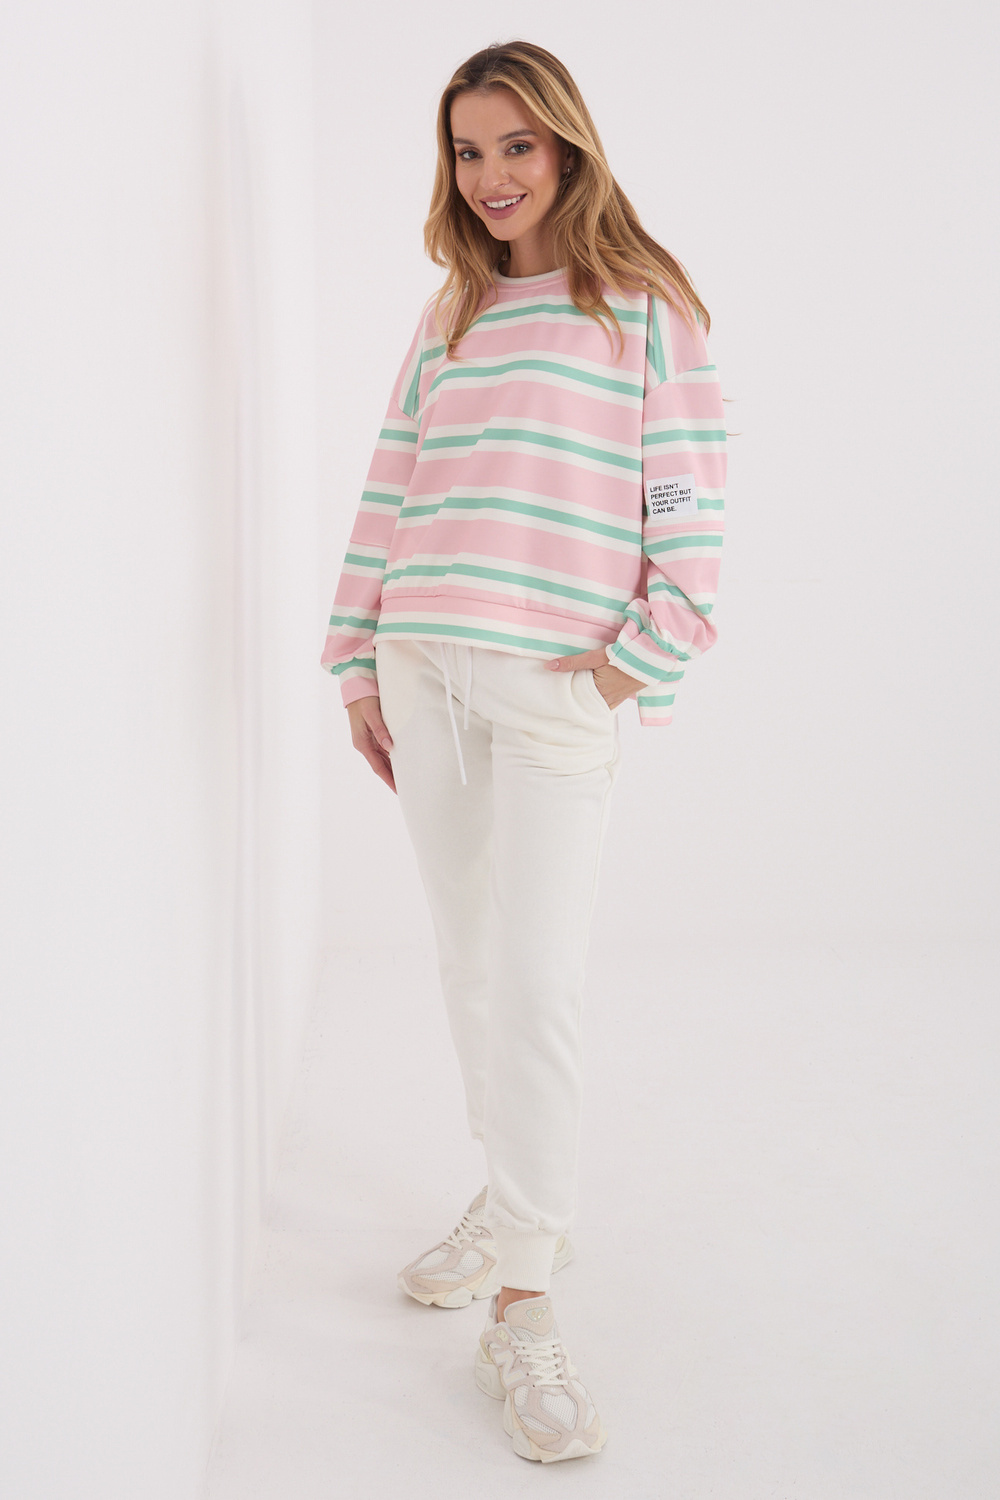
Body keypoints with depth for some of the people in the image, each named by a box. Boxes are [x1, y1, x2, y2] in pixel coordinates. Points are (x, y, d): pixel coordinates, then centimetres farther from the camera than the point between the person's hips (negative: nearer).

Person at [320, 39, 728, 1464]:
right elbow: (391, 492, 14)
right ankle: (517, 1200, 28)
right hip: (423, 671, 6)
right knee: (469, 961, 11)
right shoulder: (447, 314, 18)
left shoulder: (645, 303, 3)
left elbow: (691, 493, -3)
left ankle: (522, 1306, -2)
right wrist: (361, 663, 10)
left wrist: (642, 654, -10)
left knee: (534, 981, -10)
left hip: (556, 682, -5)